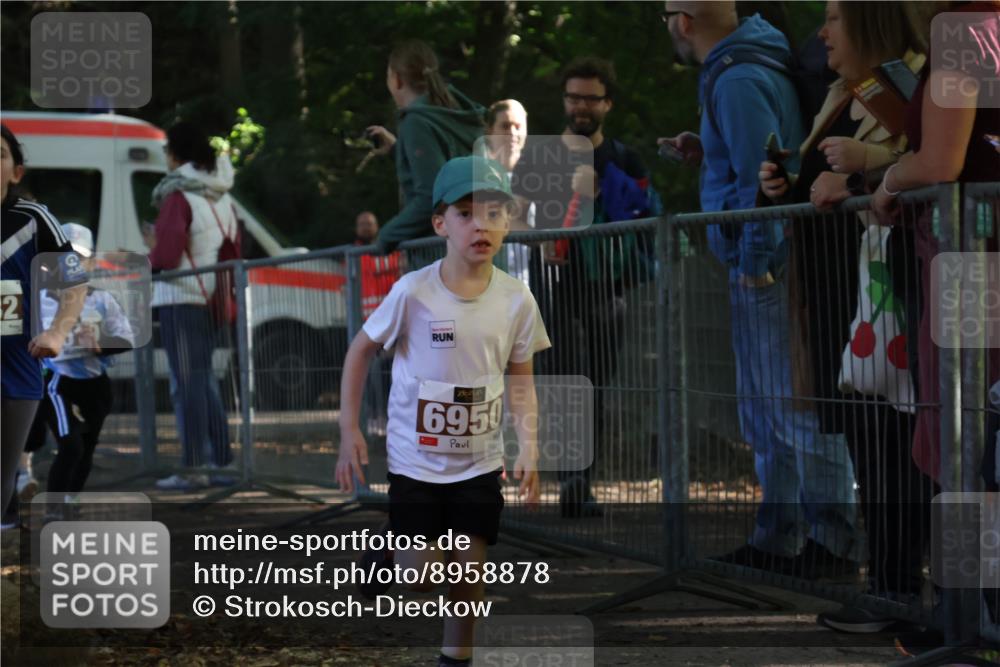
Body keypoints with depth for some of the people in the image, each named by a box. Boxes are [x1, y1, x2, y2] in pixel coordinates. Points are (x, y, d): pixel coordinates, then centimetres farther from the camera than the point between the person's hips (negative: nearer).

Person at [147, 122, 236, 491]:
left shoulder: (179, 197, -12)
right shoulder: (221, 197, 13)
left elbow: (165, 256, -16)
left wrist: (152, 256, 5)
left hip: (181, 298, -8)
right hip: (212, 298, 8)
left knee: (187, 381, -6)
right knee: (205, 378, 16)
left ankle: (192, 467, -7)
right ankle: (220, 461, 17)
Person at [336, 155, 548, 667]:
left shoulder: (516, 300, -8)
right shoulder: (412, 293, -17)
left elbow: (520, 378, 4)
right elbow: (360, 351, -5)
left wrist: (529, 449, -8)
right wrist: (349, 434, -7)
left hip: (480, 461, 3)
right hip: (415, 458, -3)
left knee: (470, 568, 4)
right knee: (423, 576, -1)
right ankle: (388, 552, 33)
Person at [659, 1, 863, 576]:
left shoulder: (737, 81, -17)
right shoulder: (746, 68, 16)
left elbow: (763, 173, -23)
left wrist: (757, 259, -19)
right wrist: (706, 154, 15)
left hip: (768, 267, -11)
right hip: (759, 265, 11)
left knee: (794, 406, -8)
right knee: (765, 409, 16)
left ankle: (834, 539, -4)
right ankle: (779, 538, 22)